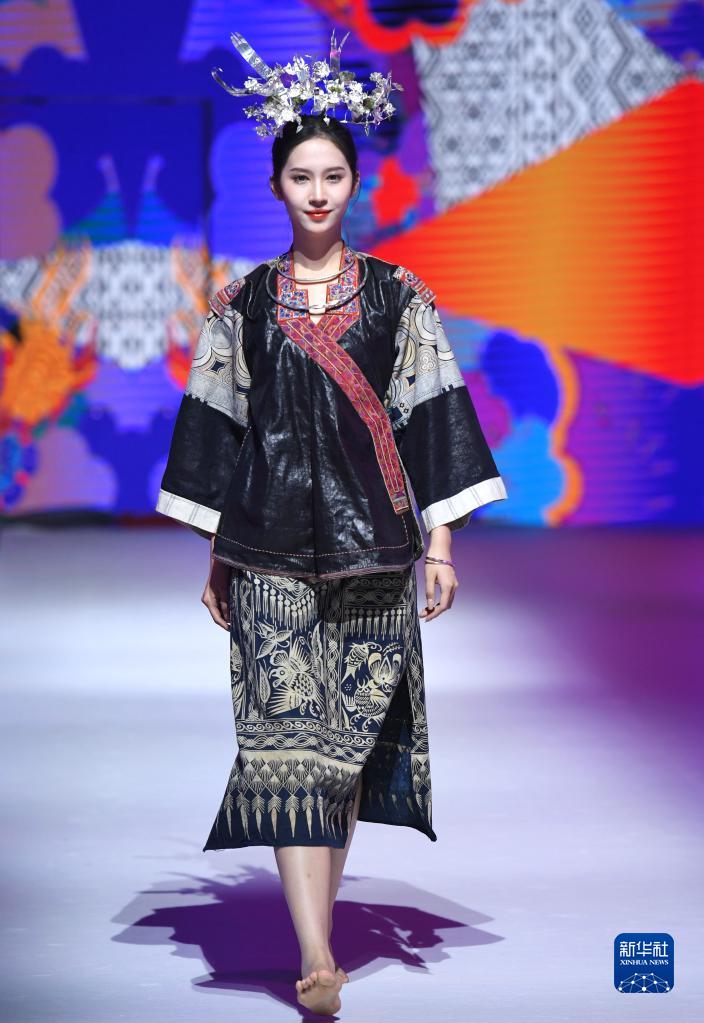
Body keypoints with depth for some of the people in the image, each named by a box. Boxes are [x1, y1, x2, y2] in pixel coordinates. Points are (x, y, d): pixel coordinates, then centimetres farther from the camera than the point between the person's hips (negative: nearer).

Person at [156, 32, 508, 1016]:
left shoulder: (400, 297, 6)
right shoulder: (242, 305, 7)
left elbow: (430, 419, 4)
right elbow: (216, 426, 8)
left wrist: (440, 542, -2)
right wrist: (215, 556, 6)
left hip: (372, 543, 1)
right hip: (272, 545, -1)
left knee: (352, 738, 5)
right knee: (288, 737, -11)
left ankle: (318, 922, 20)